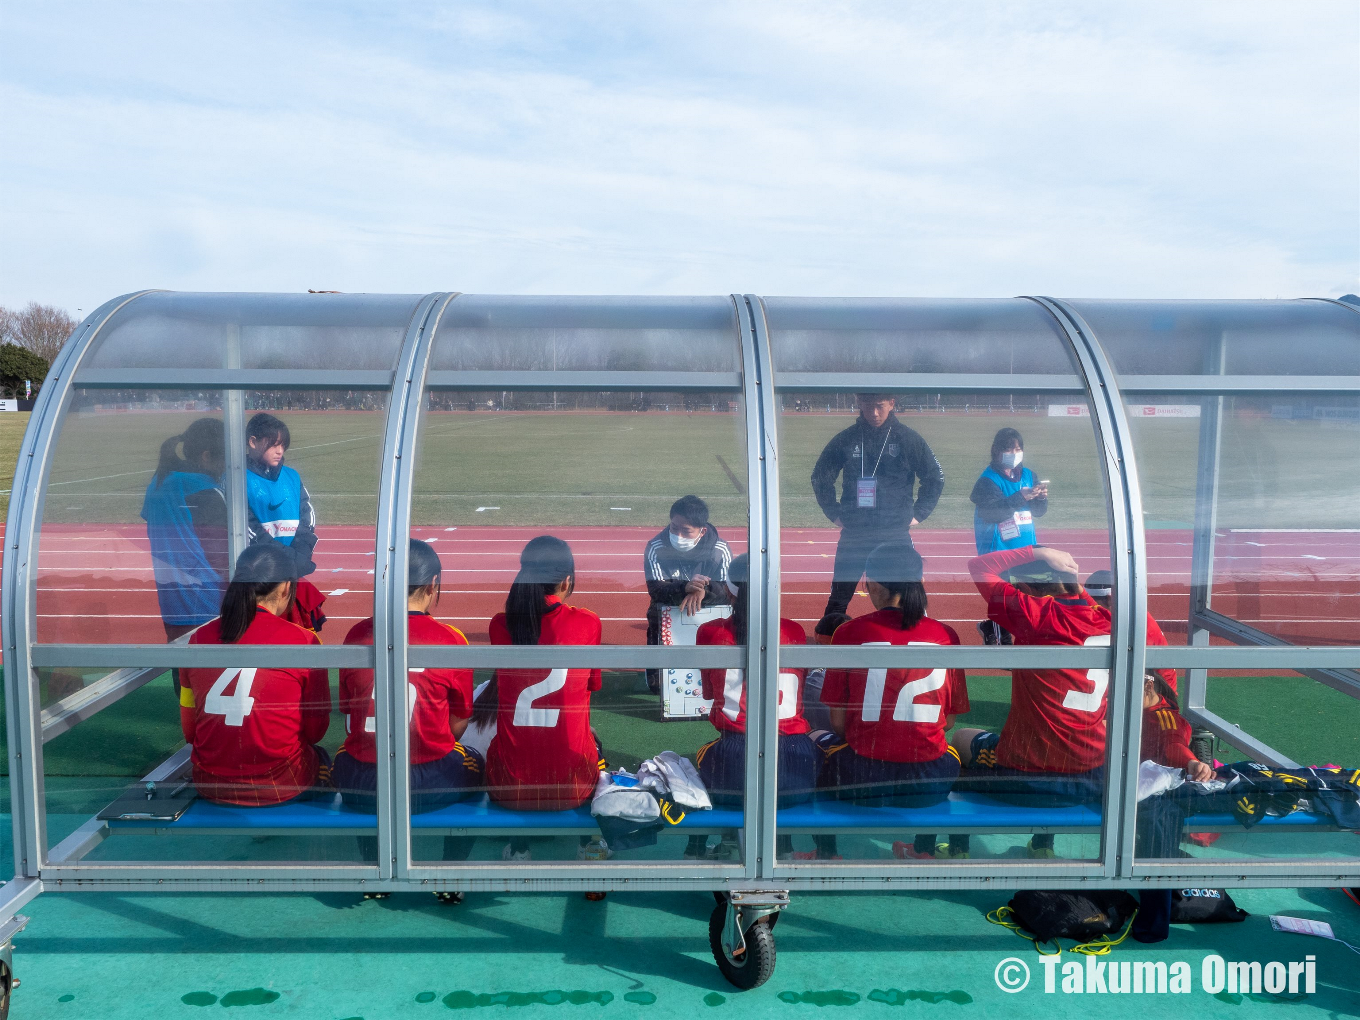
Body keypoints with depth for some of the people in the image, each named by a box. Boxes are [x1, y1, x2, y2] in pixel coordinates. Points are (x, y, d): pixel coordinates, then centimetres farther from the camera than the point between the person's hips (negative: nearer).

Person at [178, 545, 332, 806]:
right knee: (320, 757, 28)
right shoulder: (303, 641, -11)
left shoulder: (198, 638, 0)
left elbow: (188, 729, 10)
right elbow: (315, 730, -2)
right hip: (281, 787, -4)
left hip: (209, 788, 4)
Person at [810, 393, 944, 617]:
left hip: (896, 536, -1)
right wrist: (834, 513, 8)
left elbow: (935, 478, 9)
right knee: (838, 600, 5)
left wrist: (918, 514, 4)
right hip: (853, 535, 1)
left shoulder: (908, 439, 1)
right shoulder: (845, 440, 3)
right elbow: (820, 477, 15)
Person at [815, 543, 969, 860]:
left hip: (862, 780, -1)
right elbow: (949, 719, 8)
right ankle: (924, 853, 44)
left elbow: (838, 720, 0)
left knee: (829, 747, 32)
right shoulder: (946, 635, 0)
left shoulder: (849, 632, -6)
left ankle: (826, 853, 42)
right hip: (929, 783, 2)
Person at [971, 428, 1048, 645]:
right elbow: (989, 511, -23)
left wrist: (1041, 498, -12)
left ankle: (989, 628, 29)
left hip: (1025, 549, 6)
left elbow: (1039, 511, 10)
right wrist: (1019, 498, -33)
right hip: (998, 550, -6)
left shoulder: (1028, 475, 11)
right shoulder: (987, 480, -8)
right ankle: (1002, 640, 6)